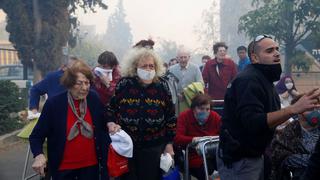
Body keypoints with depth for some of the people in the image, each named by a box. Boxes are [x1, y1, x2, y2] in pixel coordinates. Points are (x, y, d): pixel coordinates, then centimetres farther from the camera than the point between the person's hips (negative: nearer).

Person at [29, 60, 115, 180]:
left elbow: (101, 122, 14)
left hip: (91, 164, 3)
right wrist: (39, 155, -26)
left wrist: (109, 124, -8)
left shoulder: (94, 98, -5)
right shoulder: (54, 103, -14)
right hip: (63, 167, -2)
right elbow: (36, 136, -8)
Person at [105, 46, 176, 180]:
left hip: (154, 147, 1)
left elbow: (171, 116, 4)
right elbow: (110, 107, 7)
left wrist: (169, 143, 4)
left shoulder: (162, 86, -1)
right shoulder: (123, 85, -5)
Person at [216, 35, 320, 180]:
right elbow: (253, 123, -32)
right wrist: (294, 109, -36)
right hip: (238, 159, -10)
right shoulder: (249, 80, -21)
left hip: (255, 155, 10)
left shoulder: (263, 78, 12)